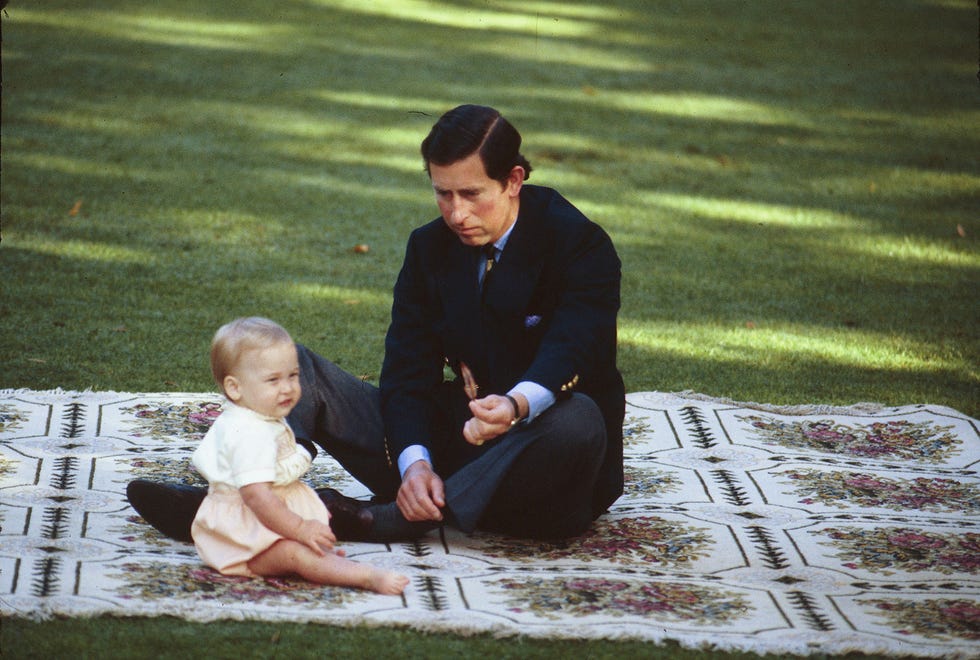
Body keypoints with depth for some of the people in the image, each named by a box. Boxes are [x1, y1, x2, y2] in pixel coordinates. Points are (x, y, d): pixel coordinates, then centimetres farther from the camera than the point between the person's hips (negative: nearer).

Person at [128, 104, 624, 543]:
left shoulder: (582, 245, -10)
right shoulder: (431, 247, 6)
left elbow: (570, 350, -27)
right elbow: (409, 369, -3)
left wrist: (517, 406, -50)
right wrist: (415, 463, -24)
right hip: (453, 443, 5)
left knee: (578, 419, -41)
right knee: (294, 368, -6)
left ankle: (384, 519, -40)